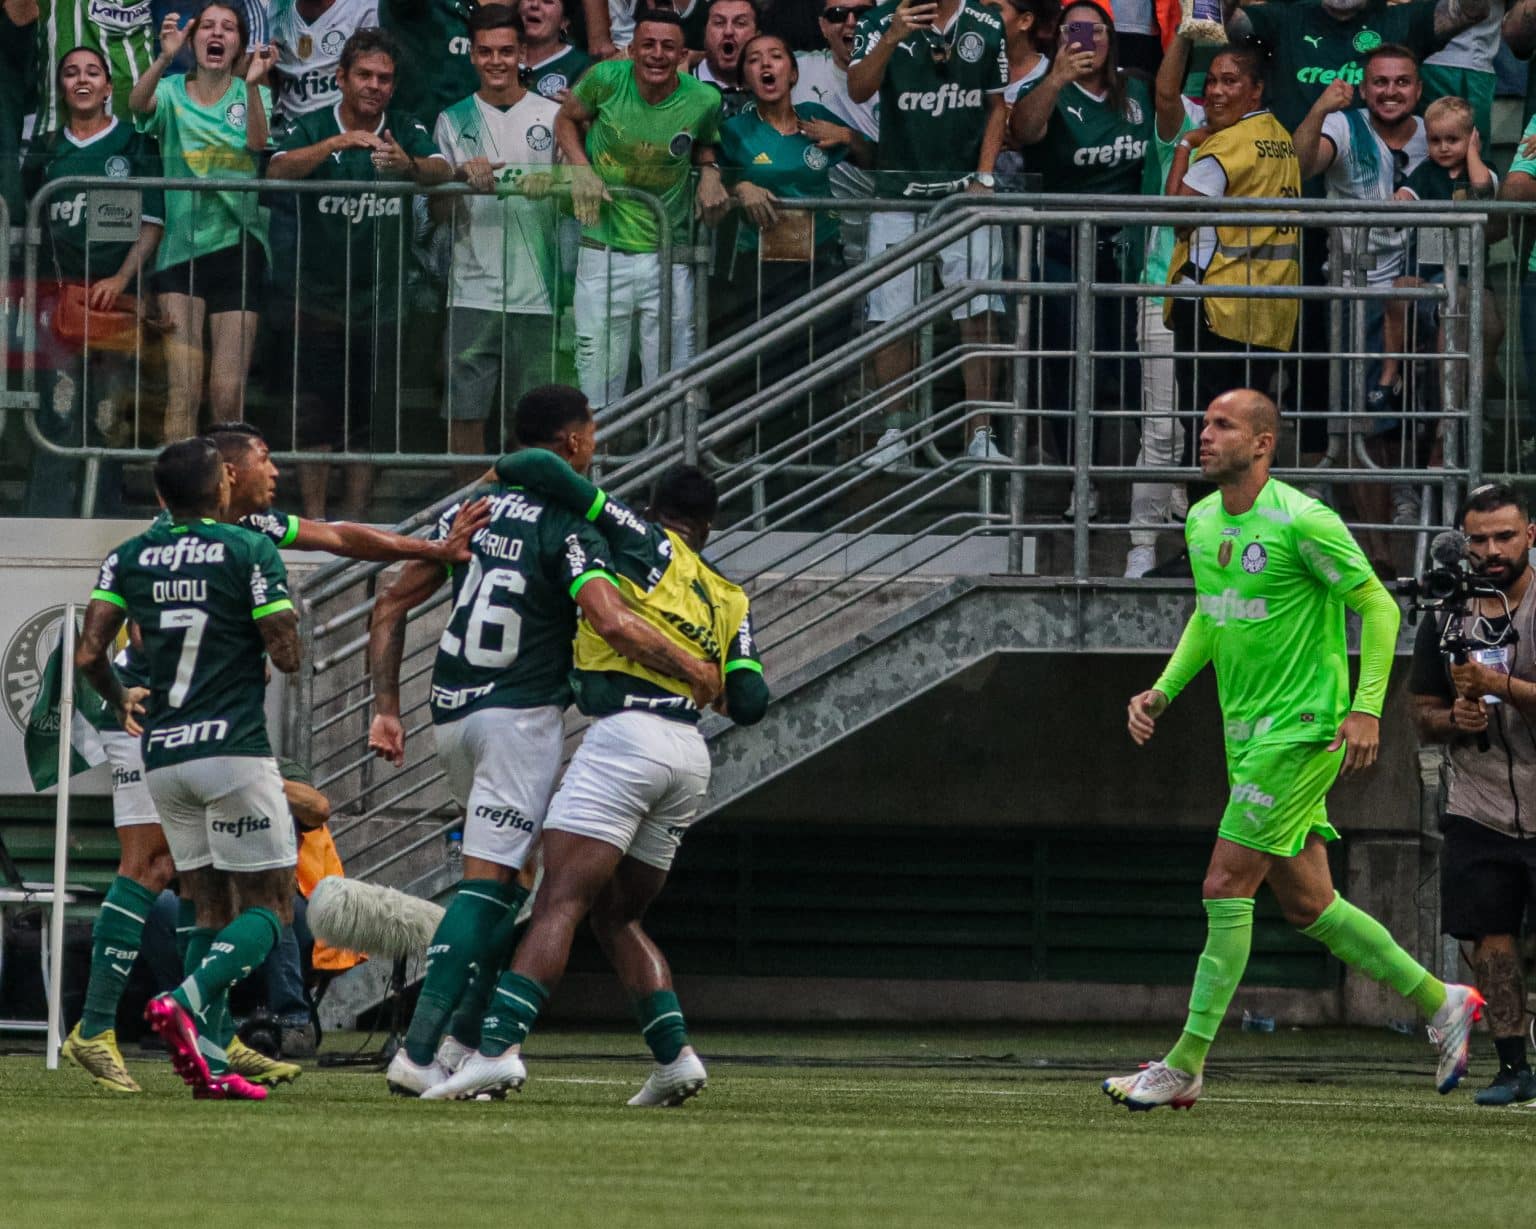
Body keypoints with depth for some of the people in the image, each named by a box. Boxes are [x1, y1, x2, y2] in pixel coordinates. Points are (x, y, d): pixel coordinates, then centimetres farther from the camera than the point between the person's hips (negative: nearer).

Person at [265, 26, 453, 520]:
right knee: (314, 422, -1)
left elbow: (443, 173, -16)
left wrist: (410, 166, -39)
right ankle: (313, 520, 4)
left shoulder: (406, 130, 2)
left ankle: (356, 522, 11)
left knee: (371, 423, 4)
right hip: (319, 298, -1)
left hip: (380, 304, 1)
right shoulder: (313, 129, -2)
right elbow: (278, 170, -20)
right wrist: (338, 142, -34)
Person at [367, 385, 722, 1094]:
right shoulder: (568, 527, -10)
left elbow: (390, 608, 12)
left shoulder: (472, 511, 11)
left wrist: (386, 709, 14)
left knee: (502, 873, 20)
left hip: (451, 716, 7)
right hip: (522, 717, -7)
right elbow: (612, 623, -24)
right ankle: (418, 1053, -16)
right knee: (489, 885, -8)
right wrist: (694, 672, -11)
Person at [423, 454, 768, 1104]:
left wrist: (495, 473, 19)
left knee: (559, 903, -15)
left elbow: (542, 469, -2)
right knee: (617, 916, 19)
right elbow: (749, 702, 12)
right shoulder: (729, 600, 21)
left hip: (625, 734, -6)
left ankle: (498, 1047, -29)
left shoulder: (642, 540, 7)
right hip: (690, 755, 6)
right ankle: (674, 1056, 6)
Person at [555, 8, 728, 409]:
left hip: (669, 258, 0)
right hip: (603, 253, 0)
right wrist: (581, 170, -6)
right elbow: (567, 119, 10)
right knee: (599, 373, 6)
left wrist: (710, 172, -5)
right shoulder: (606, 80, -8)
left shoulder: (703, 100, -5)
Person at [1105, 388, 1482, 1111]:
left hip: (1303, 729, -8)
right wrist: (1163, 691, 12)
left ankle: (1186, 1066, -7)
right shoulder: (1201, 521, 9)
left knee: (1226, 886, -11)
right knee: (1306, 905, 11)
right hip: (1248, 735, 9)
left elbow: (1378, 606, -11)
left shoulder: (1302, 523, -15)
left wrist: (1366, 707, -20)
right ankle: (1442, 1004, 25)